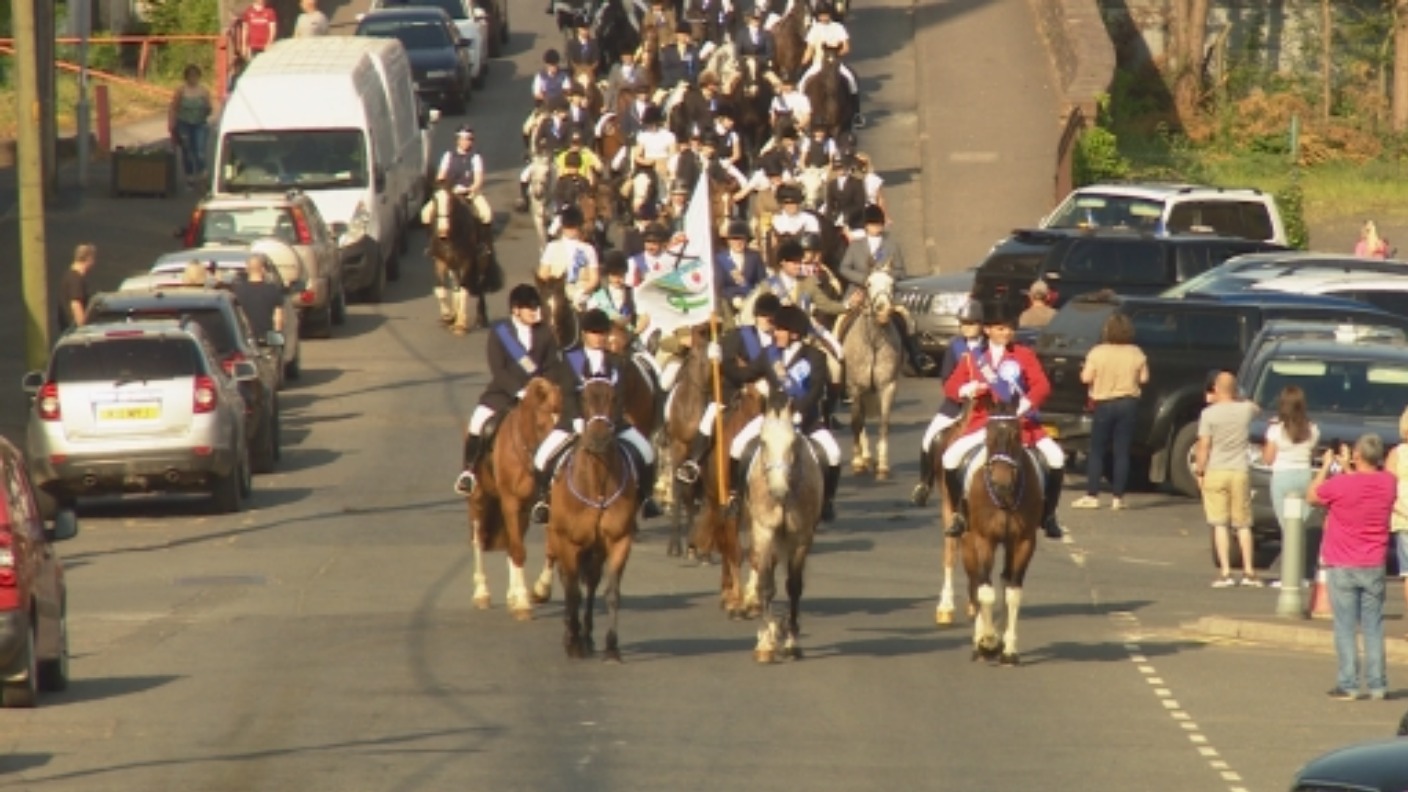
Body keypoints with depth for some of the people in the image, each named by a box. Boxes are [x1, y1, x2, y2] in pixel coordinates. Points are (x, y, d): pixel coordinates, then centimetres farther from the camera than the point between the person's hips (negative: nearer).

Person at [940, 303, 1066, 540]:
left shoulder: (1024, 355, 4)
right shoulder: (975, 358, 7)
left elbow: (1042, 386, -7)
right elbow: (950, 386, 7)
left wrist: (1026, 404, -25)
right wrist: (966, 390, -16)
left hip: (1021, 423, -1)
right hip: (984, 422, 1)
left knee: (1056, 457, -19)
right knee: (951, 458, -20)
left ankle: (1048, 515, 0)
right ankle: (959, 513, -1)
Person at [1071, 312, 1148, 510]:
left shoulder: (1098, 353, -12)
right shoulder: (1137, 354, -4)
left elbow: (1086, 378, -12)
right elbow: (1144, 378, 2)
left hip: (1104, 403, -2)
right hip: (1128, 404, 2)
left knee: (1096, 451, 6)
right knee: (1122, 452, 5)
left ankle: (1092, 496, 2)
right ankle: (1118, 497, 4)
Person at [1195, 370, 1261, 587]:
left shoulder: (1209, 414, -11)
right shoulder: (1245, 410, -1)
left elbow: (1204, 447, -11)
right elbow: (1256, 409, 25)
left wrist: (1199, 471, 0)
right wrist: (1233, 399, 24)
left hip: (1215, 472, -3)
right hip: (1240, 472, 3)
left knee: (1220, 524, -1)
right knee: (1243, 524, 12)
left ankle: (1226, 572, -8)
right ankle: (1249, 572, 13)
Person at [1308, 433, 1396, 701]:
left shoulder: (1340, 485, -19)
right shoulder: (1388, 483, -5)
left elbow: (1313, 497, -1)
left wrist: (1326, 466, 10)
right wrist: (1348, 469, 19)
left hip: (1342, 568, -4)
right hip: (1373, 566, 4)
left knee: (1346, 627, 1)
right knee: (1373, 626, 10)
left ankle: (1348, 685, 1)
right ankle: (1377, 685, 11)